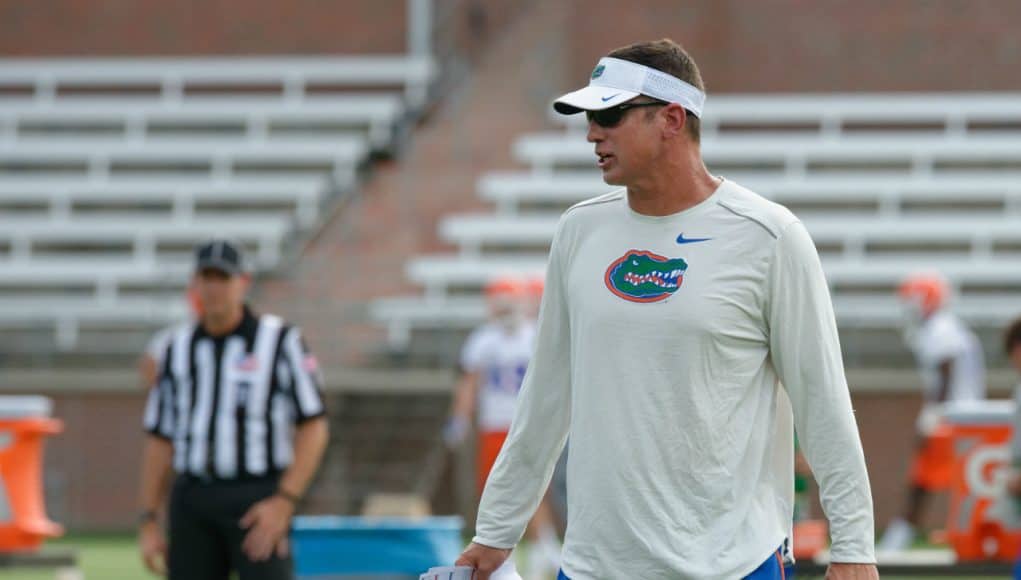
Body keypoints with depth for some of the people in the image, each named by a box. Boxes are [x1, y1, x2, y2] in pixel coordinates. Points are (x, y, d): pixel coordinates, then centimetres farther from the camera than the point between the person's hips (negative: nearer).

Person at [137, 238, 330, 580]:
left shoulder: (281, 341, -2)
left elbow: (314, 429, -5)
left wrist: (284, 502, -15)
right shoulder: (180, 348, 11)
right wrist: (148, 523, 7)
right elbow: (159, 440, 13)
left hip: (259, 502, -4)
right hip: (192, 500, 4)